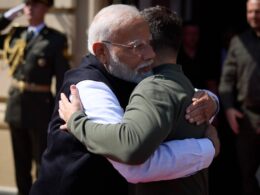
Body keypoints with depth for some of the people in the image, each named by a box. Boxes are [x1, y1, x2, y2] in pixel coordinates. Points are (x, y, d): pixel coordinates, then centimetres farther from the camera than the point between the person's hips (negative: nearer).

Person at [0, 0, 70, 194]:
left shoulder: (56, 39, -7)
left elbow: (62, 77, -8)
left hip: (40, 107, -5)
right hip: (16, 105, 5)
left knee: (43, 165, 2)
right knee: (21, 164, 14)